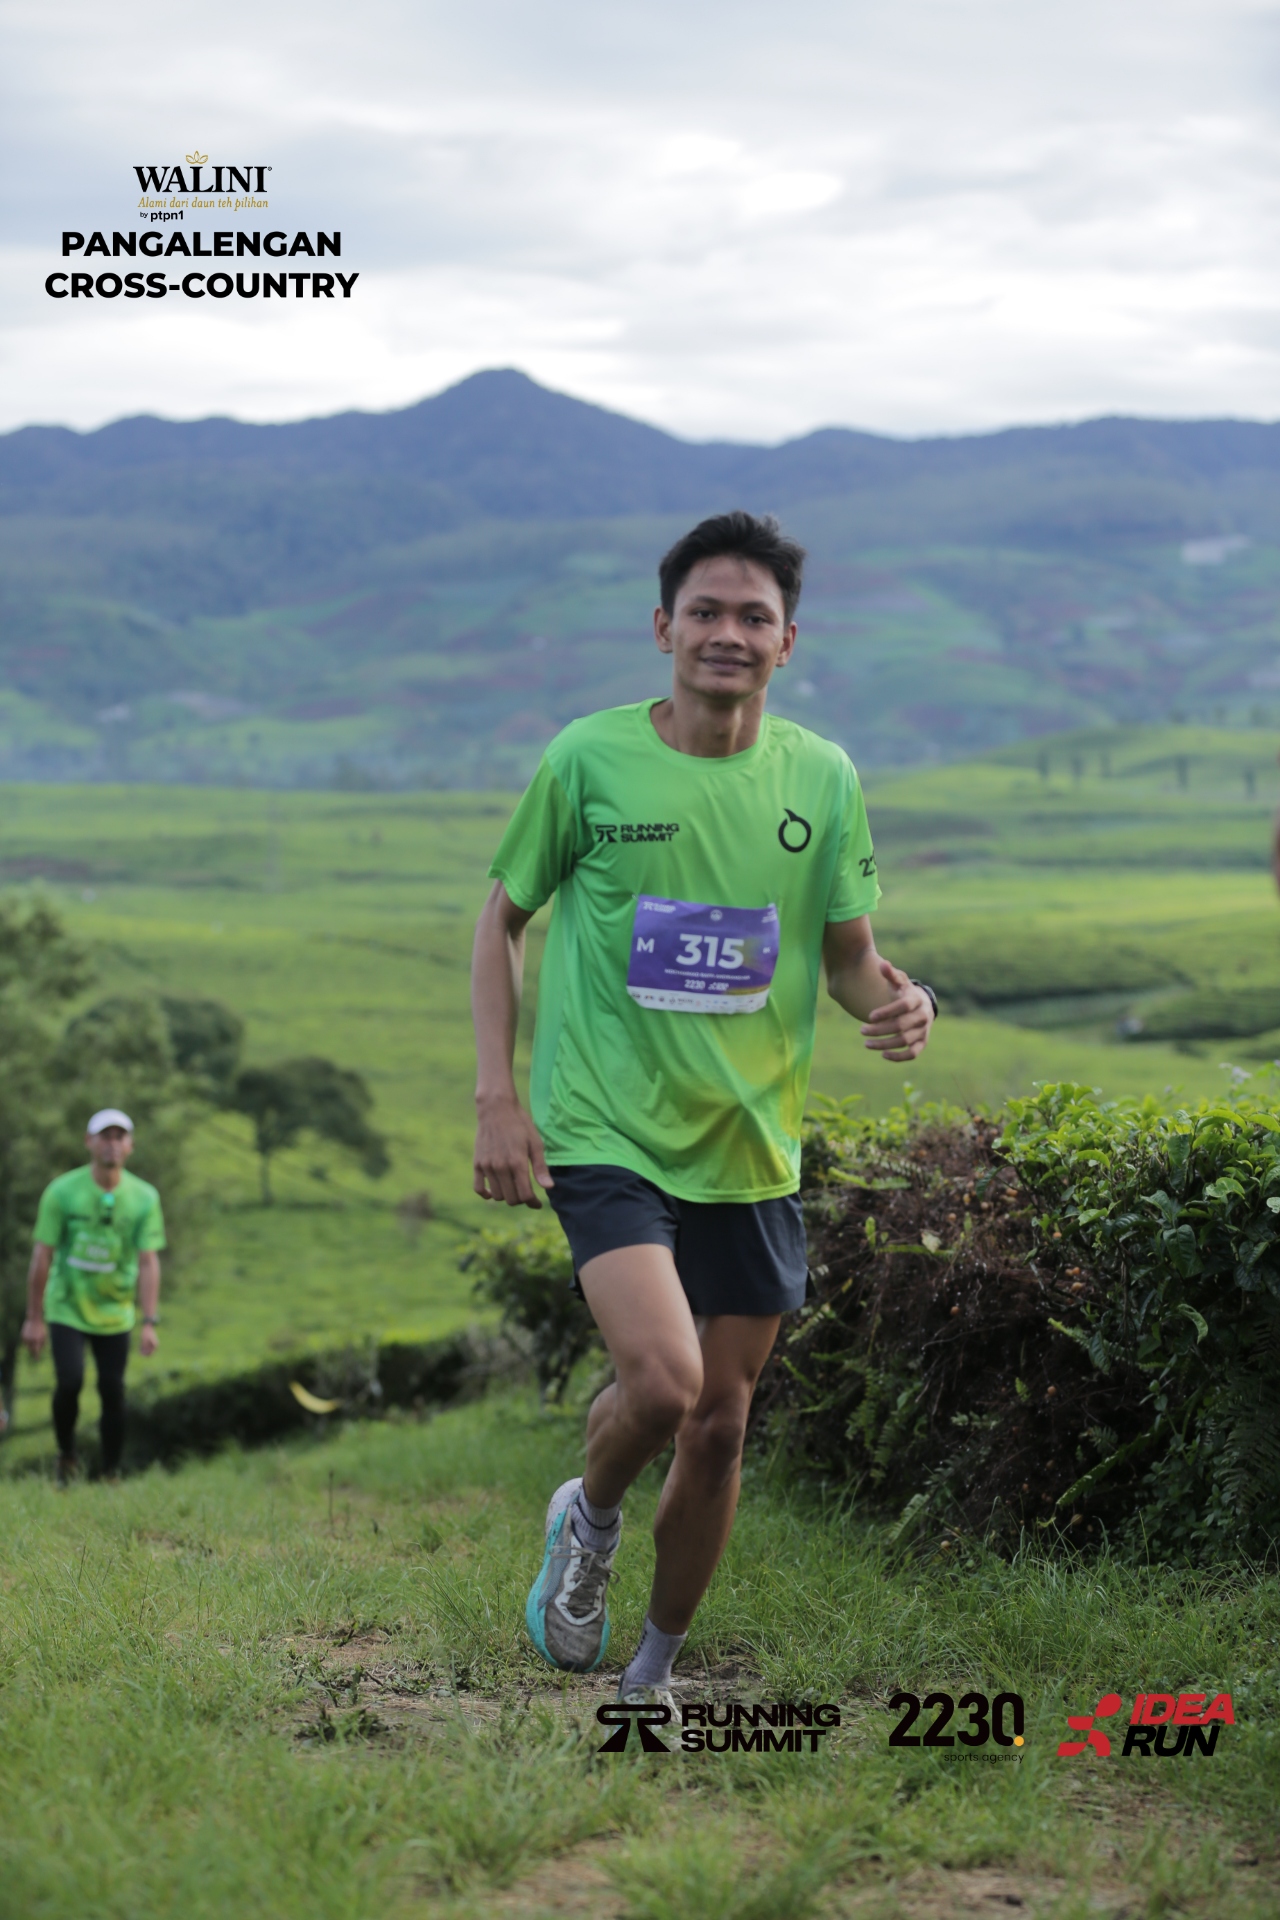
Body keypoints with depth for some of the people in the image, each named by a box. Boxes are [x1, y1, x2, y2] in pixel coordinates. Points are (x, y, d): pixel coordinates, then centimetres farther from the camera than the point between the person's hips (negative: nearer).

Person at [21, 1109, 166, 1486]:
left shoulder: (144, 1197, -7)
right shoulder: (61, 1191, -11)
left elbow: (148, 1262, -7)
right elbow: (42, 1256, -7)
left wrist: (150, 1323, -14)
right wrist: (34, 1318, -6)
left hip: (115, 1313, 2)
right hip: (67, 1309, -2)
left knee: (113, 1392, 0)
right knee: (70, 1381, -17)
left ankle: (111, 1476, 15)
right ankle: (66, 1455, 9)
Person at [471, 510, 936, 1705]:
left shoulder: (822, 778, 2)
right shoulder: (589, 760, -6)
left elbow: (849, 957, 10)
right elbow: (502, 920, 5)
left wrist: (900, 1003, -14)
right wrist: (496, 1098, -5)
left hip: (751, 1150, 4)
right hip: (606, 1132, -3)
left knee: (720, 1424, 8)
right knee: (661, 1382, -22)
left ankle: (655, 1673, 29)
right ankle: (588, 1520, 13)